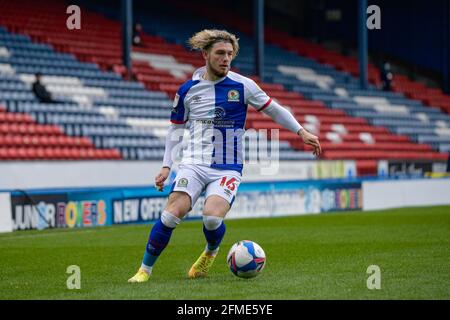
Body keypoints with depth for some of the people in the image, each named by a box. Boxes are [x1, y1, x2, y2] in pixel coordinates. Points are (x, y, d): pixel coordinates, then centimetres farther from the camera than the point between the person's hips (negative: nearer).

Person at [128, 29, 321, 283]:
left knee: (212, 216, -25)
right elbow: (176, 127, 14)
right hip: (193, 164, 1)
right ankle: (145, 269, -3)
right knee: (172, 213, -19)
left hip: (228, 169, -1)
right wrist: (166, 166, 9)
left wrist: (302, 132, 4)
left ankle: (211, 252, 11)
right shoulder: (188, 90, 2)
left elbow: (273, 109, 8)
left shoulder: (242, 86, -3)